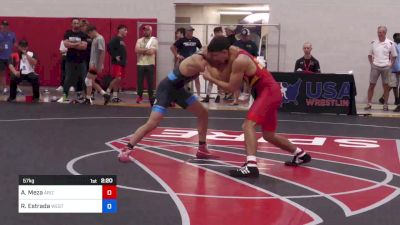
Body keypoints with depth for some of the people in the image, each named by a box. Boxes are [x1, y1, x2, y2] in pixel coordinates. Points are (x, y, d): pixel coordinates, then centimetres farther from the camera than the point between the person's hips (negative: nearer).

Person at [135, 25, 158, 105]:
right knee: (140, 80, 5)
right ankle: (140, 95, 19)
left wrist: (142, 51, -5)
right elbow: (136, 50, -5)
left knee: (150, 81, -1)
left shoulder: (154, 40, 0)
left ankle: (151, 96, 9)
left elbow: (152, 51, -14)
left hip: (150, 64, -3)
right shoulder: (139, 40, 11)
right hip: (140, 64, 3)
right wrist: (147, 50, -9)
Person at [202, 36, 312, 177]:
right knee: (268, 135, 20)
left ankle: (251, 166, -35)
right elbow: (222, 78, 3)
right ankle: (301, 155, 38)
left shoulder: (239, 61, -21)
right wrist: (209, 62, -4)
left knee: (249, 124, -23)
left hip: (269, 91, -10)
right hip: (268, 92, 10)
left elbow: (232, 88, -16)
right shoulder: (232, 55, 6)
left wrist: (210, 78, -9)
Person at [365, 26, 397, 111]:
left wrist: (390, 64, -3)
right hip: (375, 67, 1)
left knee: (386, 86, 3)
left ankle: (385, 105, 11)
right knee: (371, 85, 0)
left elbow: (394, 56, 6)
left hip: (386, 67, -1)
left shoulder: (390, 43, -1)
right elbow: (370, 55, 13)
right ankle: (369, 104, 7)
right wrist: (371, 63, 3)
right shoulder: (373, 42, 3)